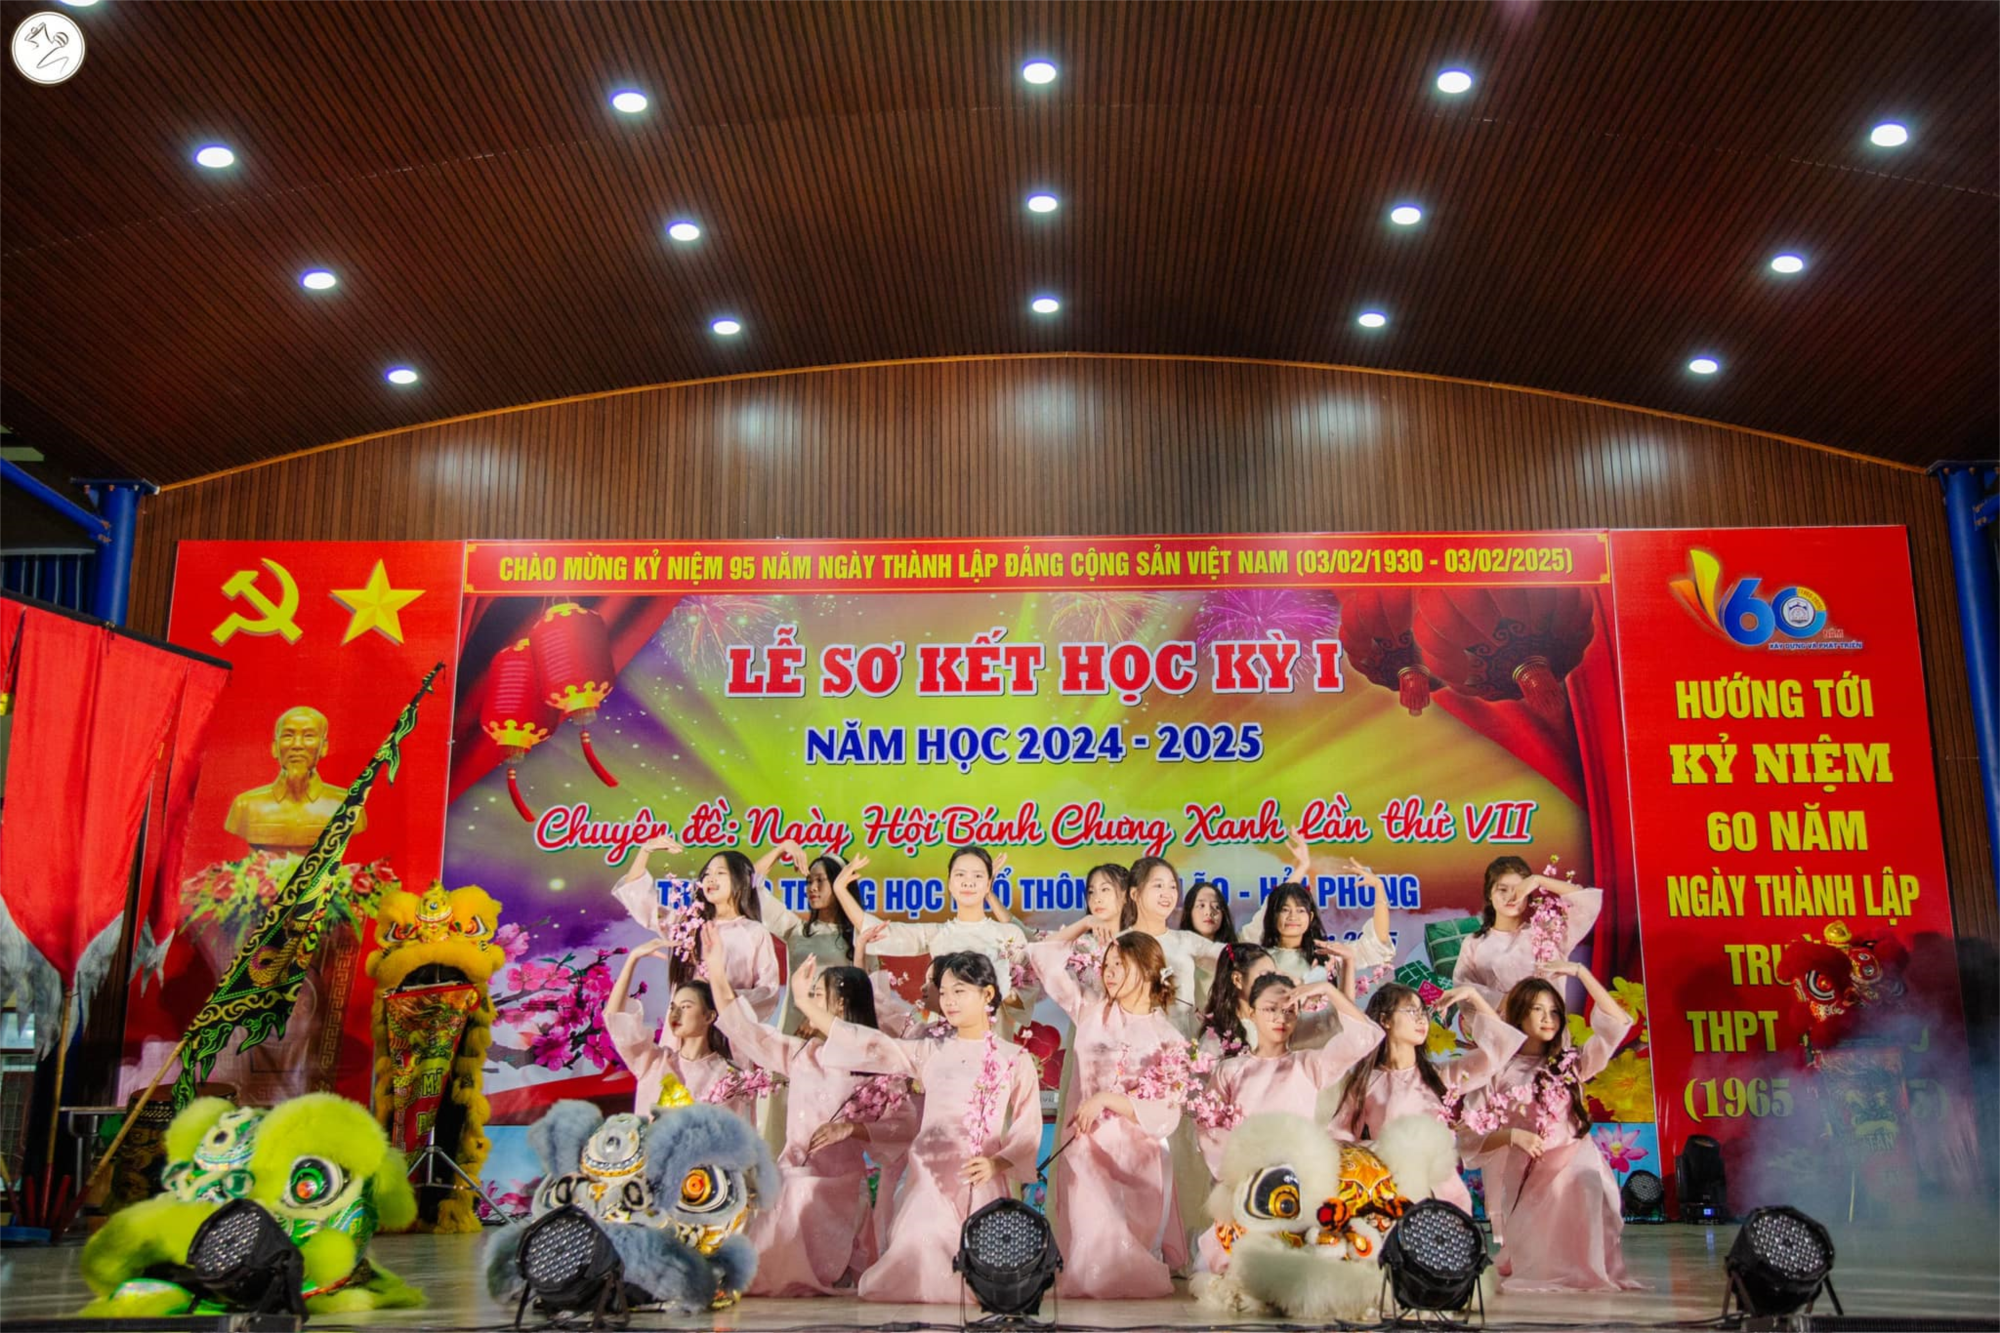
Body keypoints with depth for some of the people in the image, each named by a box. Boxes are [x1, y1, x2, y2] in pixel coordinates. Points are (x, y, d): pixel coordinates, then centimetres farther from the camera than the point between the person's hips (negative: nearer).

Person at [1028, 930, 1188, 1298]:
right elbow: (1045, 957, 9)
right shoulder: (1091, 1009, 7)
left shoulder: (1168, 1040, 1)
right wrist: (1084, 924, 7)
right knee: (1095, 1234, -15)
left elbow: (1166, 1117, -9)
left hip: (1137, 1157, -1)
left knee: (1134, 1238, -3)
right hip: (1088, 1149, 1)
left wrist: (1107, 1098, -18)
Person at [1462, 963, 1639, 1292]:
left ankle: (1592, 1267, -14)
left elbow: (1617, 1022, 6)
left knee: (1586, 1175, -32)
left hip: (1573, 1163, 2)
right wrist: (1512, 1135, -15)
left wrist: (1580, 972, 1)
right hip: (1520, 1178, -1)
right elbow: (1471, 1137, 4)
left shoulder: (1570, 1064, 16)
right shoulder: (1497, 1071, 9)